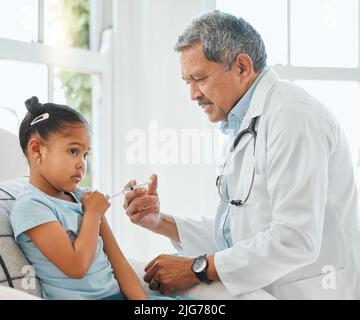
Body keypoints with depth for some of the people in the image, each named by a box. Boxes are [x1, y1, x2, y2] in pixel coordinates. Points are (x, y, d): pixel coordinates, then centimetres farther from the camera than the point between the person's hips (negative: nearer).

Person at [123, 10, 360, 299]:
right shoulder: (244, 126, 14)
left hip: (308, 290, -8)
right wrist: (161, 222, 3)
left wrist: (198, 269, -16)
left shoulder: (291, 115, -15)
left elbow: (295, 240, -22)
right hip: (260, 291, 8)